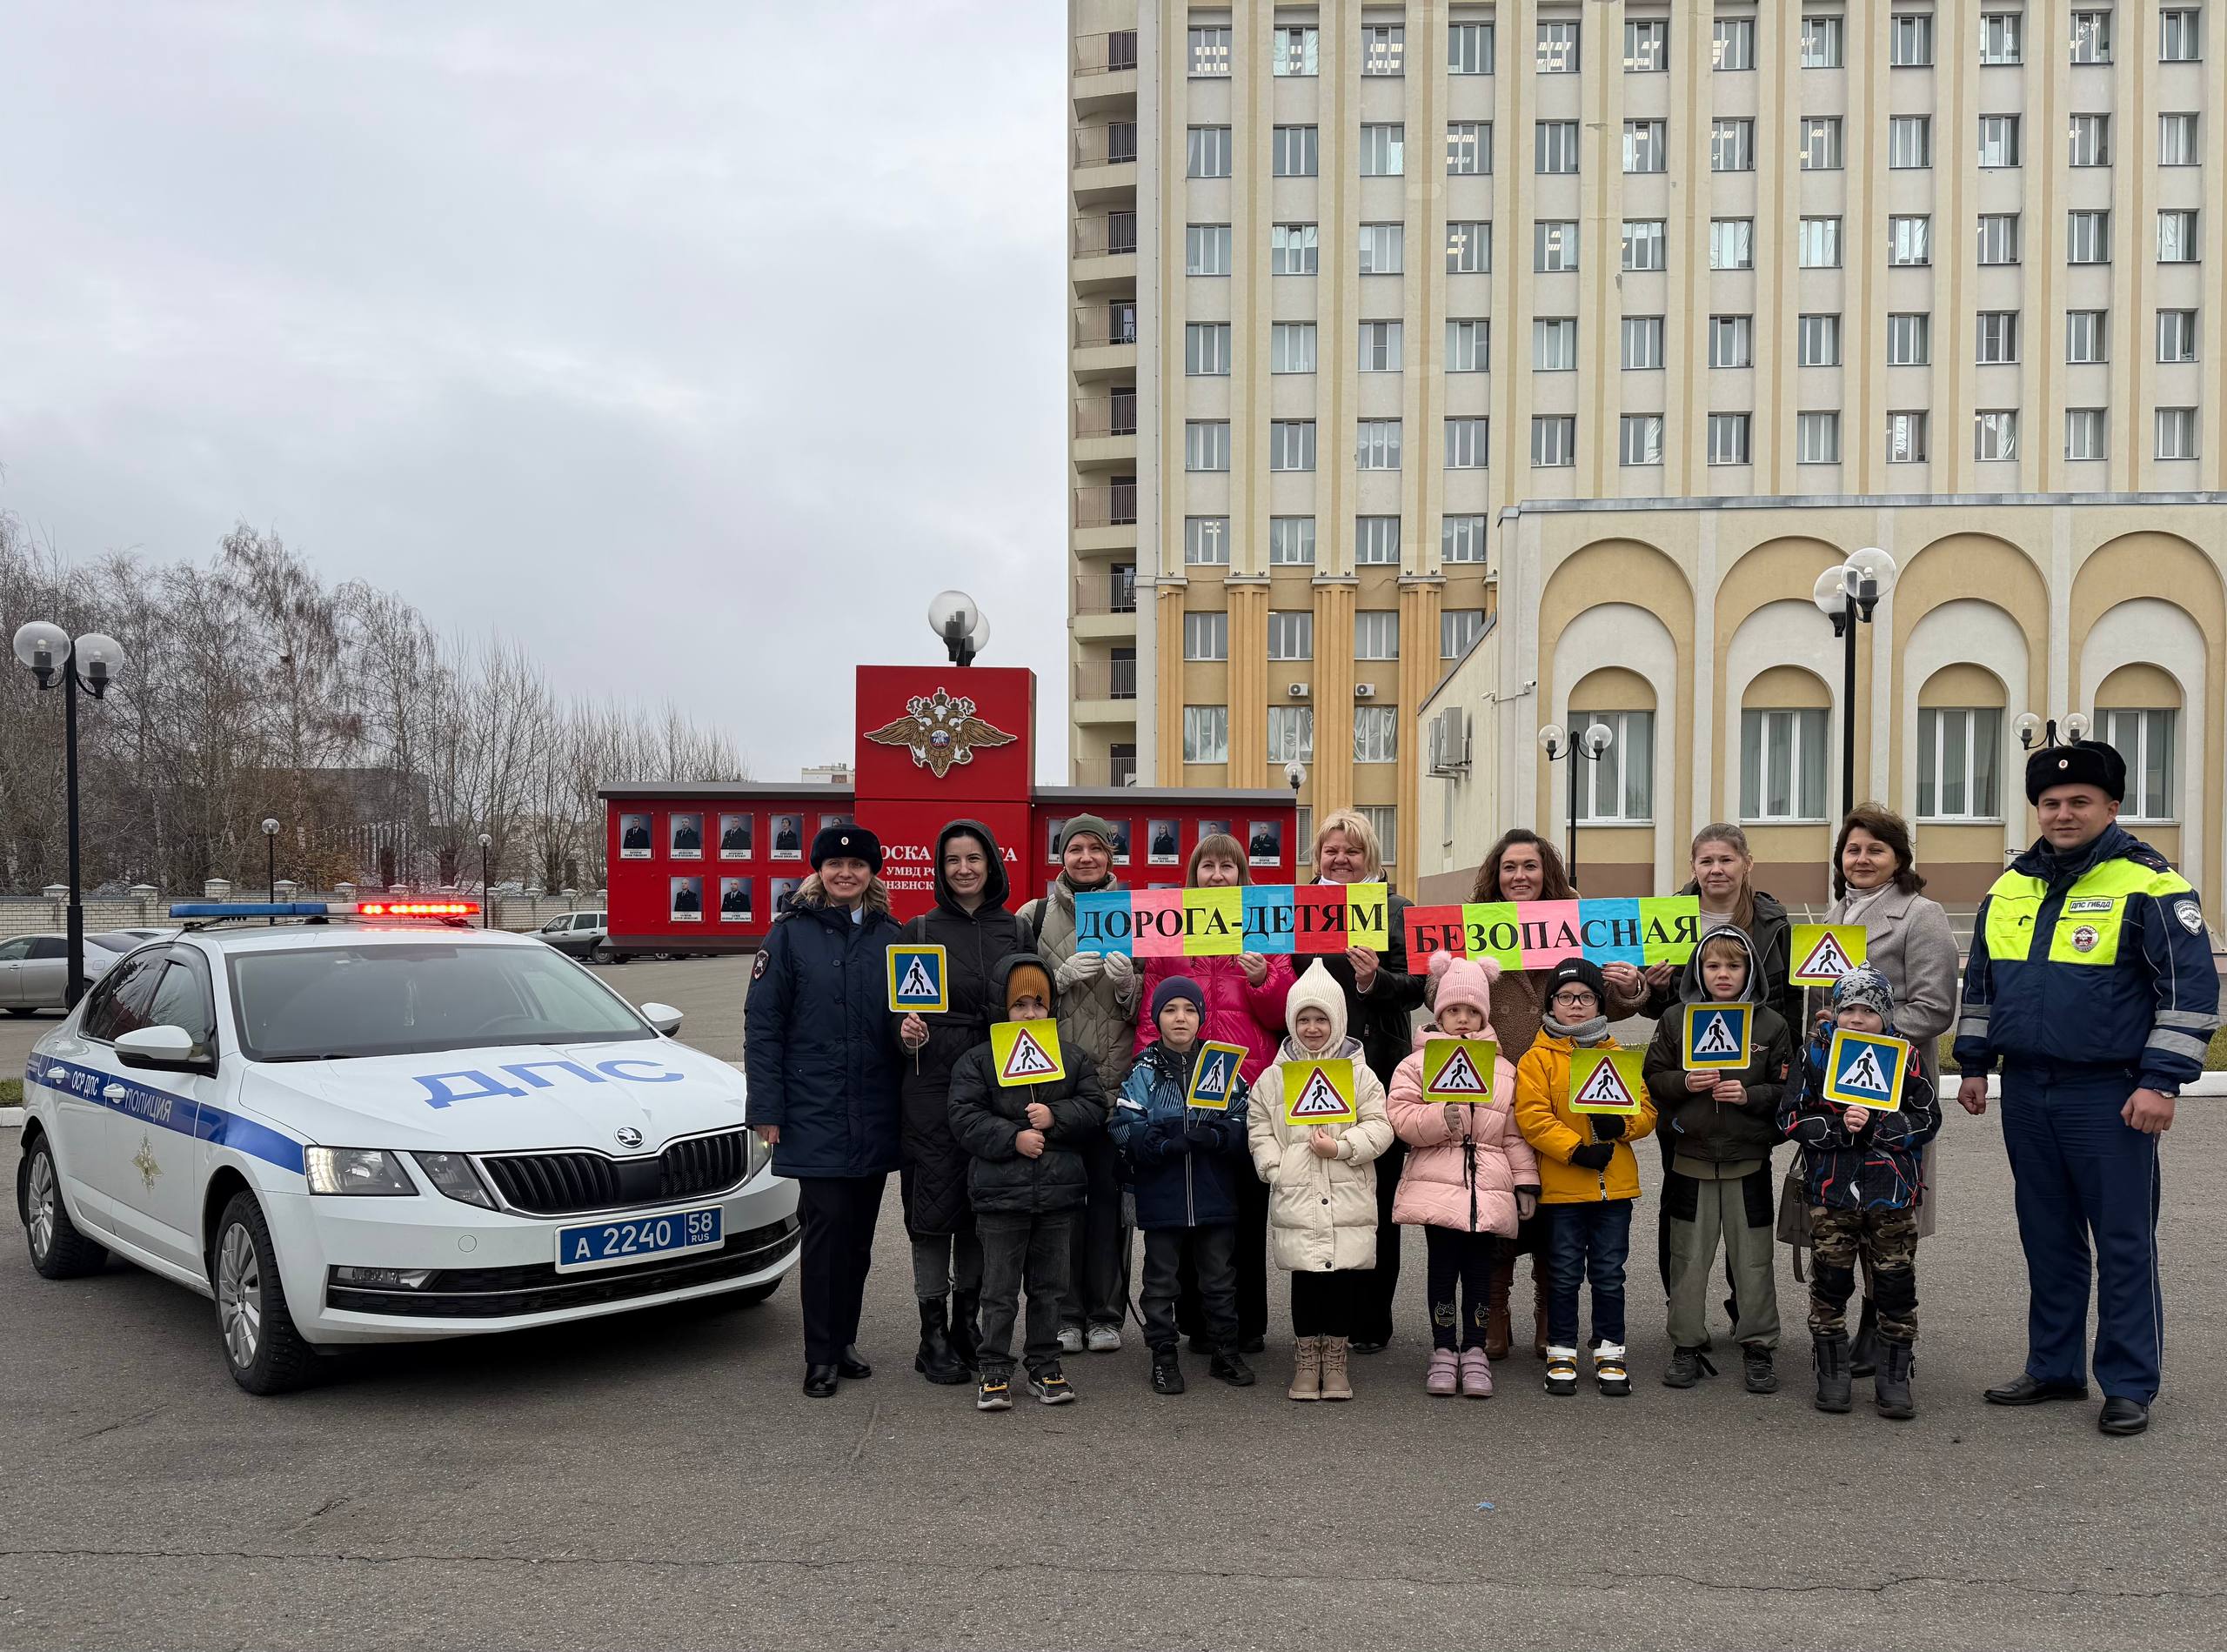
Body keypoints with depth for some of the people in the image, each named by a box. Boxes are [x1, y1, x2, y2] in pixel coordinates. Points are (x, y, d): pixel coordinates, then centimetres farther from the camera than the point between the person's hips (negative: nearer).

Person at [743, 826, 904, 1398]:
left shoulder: (891, 937, 9)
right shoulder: (791, 935, -1)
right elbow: (762, 1024, -3)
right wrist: (766, 1109, -8)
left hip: (875, 1117, 4)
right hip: (815, 1115, -4)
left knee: (858, 1233, 10)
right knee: (826, 1226, -7)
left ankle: (843, 1341, 23)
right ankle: (821, 1355, 3)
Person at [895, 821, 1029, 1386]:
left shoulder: (1016, 931, 9)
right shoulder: (919, 931, 4)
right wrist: (906, 1030, -16)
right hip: (934, 1082, -2)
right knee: (934, 1206, -2)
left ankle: (968, 1324, 22)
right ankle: (933, 1335, 8)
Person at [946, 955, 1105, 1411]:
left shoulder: (1074, 1060, 8)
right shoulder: (977, 1061, -1)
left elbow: (1094, 1111, 2)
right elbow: (965, 1119, -8)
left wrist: (1056, 1117, -14)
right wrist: (1012, 1138, -18)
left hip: (1058, 1192, 3)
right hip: (999, 1193, -3)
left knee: (1049, 1285, 12)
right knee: (1000, 1289, 4)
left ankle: (1044, 1365, 23)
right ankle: (993, 1370, 14)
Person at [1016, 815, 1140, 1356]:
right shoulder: (1035, 915, 7)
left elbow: (1147, 1008, 12)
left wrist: (1128, 982, -10)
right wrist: (1064, 976, -11)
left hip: (1116, 1077, 1)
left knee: (1110, 1191, 2)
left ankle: (1105, 1314, 13)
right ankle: (1064, 1314, 12)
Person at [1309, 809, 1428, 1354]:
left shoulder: (1397, 911, 7)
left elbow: (1415, 988, -2)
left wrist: (1375, 978, -20)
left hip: (1378, 1068, -1)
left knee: (1377, 1198, 3)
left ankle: (1372, 1320, 13)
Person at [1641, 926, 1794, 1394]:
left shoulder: (1771, 1024, -1)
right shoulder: (1675, 1021, 1)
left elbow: (1787, 1090, 0)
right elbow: (1652, 1079, 3)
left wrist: (1749, 1095, -17)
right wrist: (1684, 1083, -15)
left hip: (1749, 1160, -1)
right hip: (1690, 1157, 1)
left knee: (1754, 1259, 7)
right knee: (1688, 1258, 9)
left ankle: (1758, 1348, 20)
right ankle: (1686, 1347, 20)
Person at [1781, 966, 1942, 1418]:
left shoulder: (1904, 1057, 0)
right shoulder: (1816, 1053, 0)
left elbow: (1927, 1119, -4)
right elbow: (1790, 1117, -3)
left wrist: (1874, 1126, -16)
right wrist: (1840, 1129, -17)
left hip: (1892, 1193, 0)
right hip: (1831, 1189, 0)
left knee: (1896, 1284, 4)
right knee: (1830, 1281, 5)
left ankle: (1893, 1379, 16)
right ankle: (1832, 1374, 18)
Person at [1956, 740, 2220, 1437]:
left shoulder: (2149, 884, -8)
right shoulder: (2009, 888, 11)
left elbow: (2192, 987, -11)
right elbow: (1980, 983, 19)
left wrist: (2162, 1082, -16)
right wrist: (1973, 1064, 15)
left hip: (2109, 1097, -6)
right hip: (2026, 1093, 6)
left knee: (2125, 1242, 2)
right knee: (2047, 1239, 14)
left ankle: (2129, 1385, 12)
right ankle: (2053, 1367, 24)